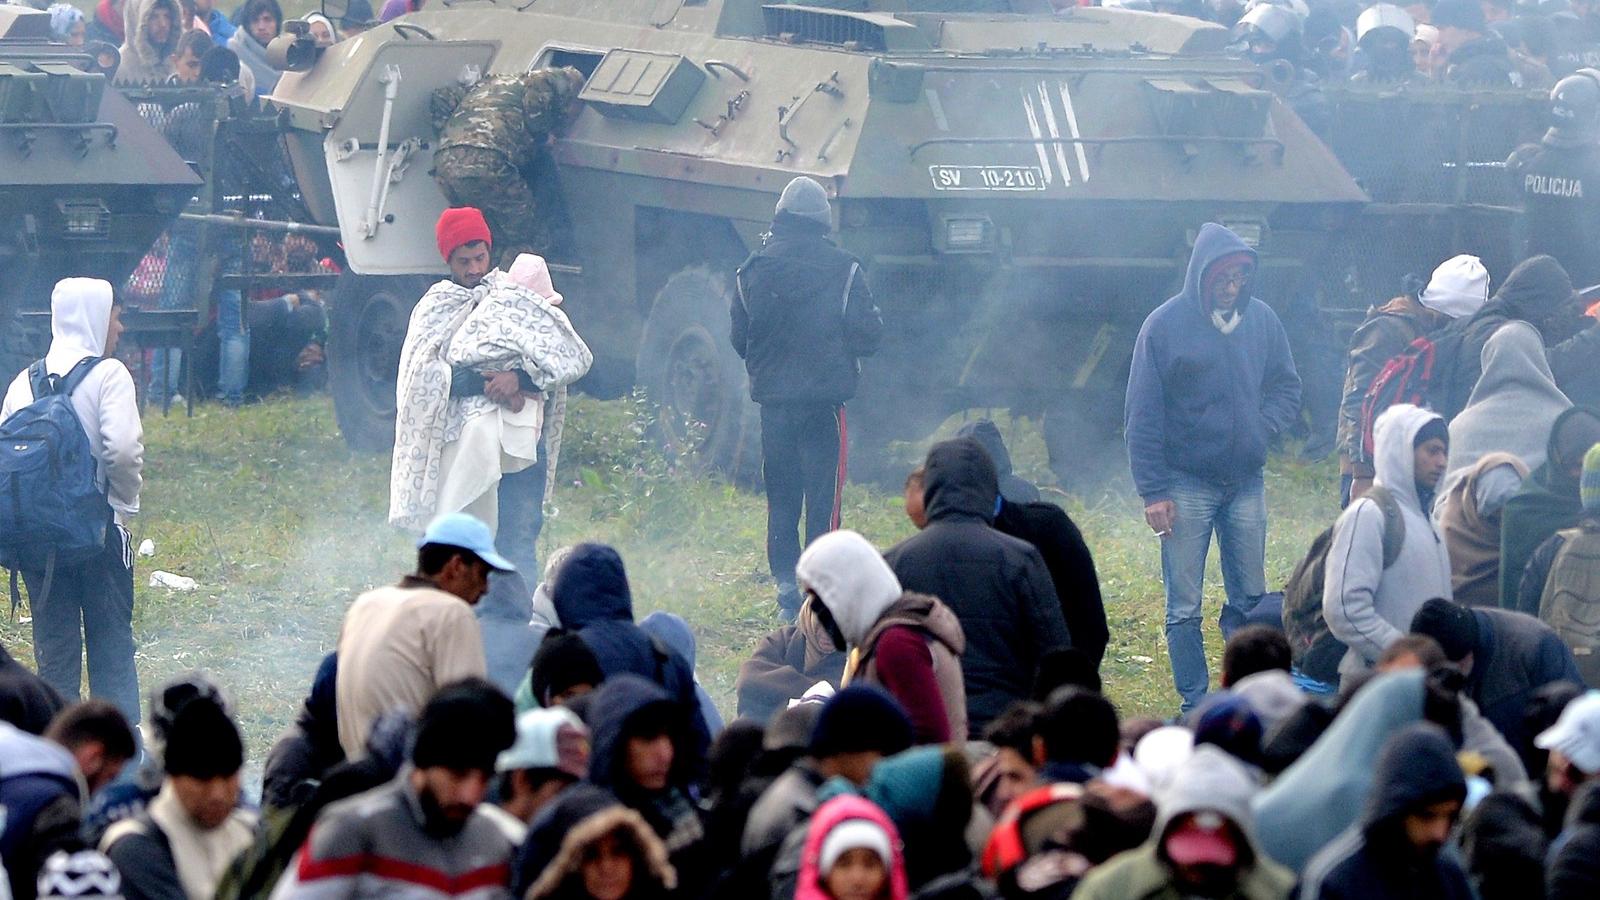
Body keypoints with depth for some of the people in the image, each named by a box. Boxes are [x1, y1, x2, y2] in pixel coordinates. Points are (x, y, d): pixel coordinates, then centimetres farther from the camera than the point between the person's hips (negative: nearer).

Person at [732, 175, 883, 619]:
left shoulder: (752, 271, 1)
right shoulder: (842, 270, -8)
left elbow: (738, 338, 6)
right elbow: (868, 335, -7)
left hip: (773, 401, 3)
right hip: (825, 400, -3)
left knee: (781, 499, 12)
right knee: (823, 499, 1)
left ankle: (787, 592, 9)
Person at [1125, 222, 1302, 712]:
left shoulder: (1261, 319, 2)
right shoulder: (1165, 326, -9)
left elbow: (1287, 389, 13)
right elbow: (1143, 416, -7)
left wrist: (1261, 428, -7)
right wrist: (1153, 490, -12)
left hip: (1246, 482, 4)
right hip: (1186, 483, -3)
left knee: (1251, 598, 10)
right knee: (1184, 606, 0)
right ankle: (1196, 705, 6)